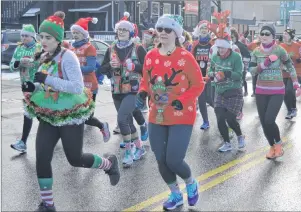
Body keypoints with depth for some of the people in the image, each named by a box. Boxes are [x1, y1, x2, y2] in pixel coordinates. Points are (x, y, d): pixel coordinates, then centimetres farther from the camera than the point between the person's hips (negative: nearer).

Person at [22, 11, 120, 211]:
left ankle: (109, 163, 34)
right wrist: (32, 88, -5)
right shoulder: (43, 57, 4)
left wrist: (47, 79, -30)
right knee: (42, 159, 0)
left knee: (75, 159, 5)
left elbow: (78, 87, -26)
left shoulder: (67, 56, -18)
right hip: (49, 116, 6)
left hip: (71, 116, -6)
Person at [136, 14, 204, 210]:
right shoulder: (150, 56, 2)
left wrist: (181, 102, -20)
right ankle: (176, 195, 34)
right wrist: (142, 93, -7)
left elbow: (198, 85, -8)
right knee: (161, 160, 10)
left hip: (182, 117, -5)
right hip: (157, 117, 5)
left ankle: (191, 184, 25)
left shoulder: (185, 57, -12)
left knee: (173, 160, -9)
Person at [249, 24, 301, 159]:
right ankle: (272, 146, 27)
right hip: (261, 91, 4)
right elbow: (251, 71, -4)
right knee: (263, 123, 5)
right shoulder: (256, 52, 1)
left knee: (269, 121, -15)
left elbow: (290, 68, 0)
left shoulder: (279, 50, -9)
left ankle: (278, 143, 13)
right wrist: (264, 64, -19)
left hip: (277, 91, -4)